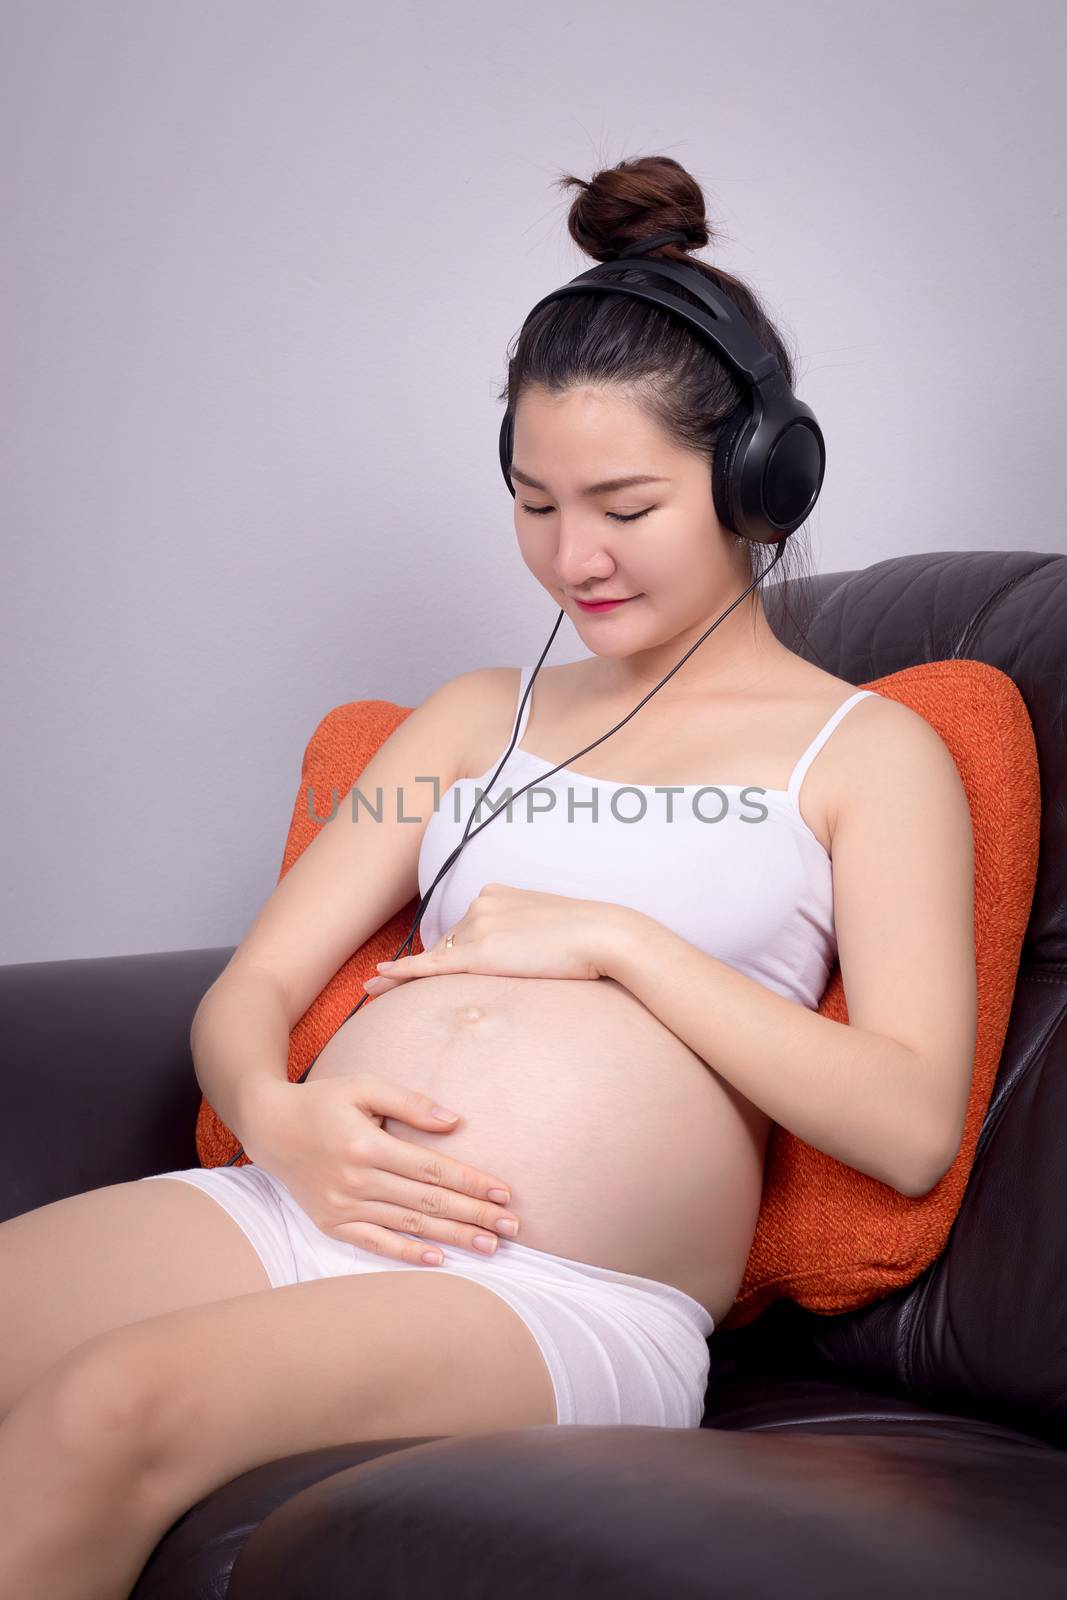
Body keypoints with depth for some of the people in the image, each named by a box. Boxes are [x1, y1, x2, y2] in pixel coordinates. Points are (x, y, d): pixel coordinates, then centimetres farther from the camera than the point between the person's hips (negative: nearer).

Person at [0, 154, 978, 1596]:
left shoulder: (868, 750, 10)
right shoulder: (482, 715, 24)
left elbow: (912, 1126, -3)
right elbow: (251, 988, 18)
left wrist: (615, 936, -4)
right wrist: (278, 1116, -6)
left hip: (575, 1300, -4)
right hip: (306, 1205, 5)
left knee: (119, 1408, -33)